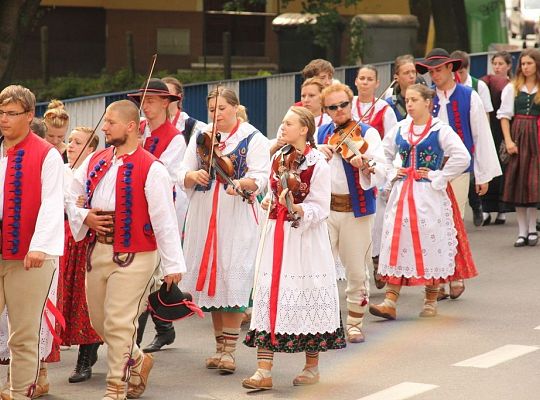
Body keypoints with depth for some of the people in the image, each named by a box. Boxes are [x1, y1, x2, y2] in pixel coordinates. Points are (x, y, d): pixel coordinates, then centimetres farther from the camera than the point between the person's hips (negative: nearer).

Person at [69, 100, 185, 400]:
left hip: (134, 256, -7)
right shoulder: (95, 161, 8)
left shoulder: (151, 169, -11)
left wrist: (173, 264, -14)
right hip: (97, 250, 7)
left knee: (119, 323, -8)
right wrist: (84, 217, -1)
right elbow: (70, 195, 19)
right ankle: (138, 361, 38)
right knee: (99, 320, 15)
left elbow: (165, 219, -13)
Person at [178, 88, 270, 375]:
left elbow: (261, 177, -8)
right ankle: (220, 345, 16)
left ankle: (229, 349, -6)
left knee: (233, 279, -9)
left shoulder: (253, 139, 2)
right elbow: (182, 176, 7)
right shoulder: (200, 138, 13)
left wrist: (242, 183, -29)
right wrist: (194, 175, -16)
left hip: (238, 219, -4)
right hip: (204, 219, 4)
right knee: (210, 278, 6)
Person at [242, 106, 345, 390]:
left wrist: (297, 209, -26)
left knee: (307, 296, 2)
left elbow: (321, 208, -12)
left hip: (305, 237, -6)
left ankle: (312, 367, 19)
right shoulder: (278, 158, 9)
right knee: (270, 294, -2)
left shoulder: (318, 163, -10)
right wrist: (269, 200, 6)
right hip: (276, 235, 6)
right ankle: (264, 372, -4)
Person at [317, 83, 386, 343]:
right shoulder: (321, 134, 12)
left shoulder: (367, 133, -2)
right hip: (324, 207, 3)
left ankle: (354, 324, 17)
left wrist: (365, 166, -35)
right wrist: (316, 152, -9)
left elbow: (381, 173, -13)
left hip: (356, 209, -3)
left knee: (357, 271, 3)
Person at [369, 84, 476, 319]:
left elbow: (462, 157, -15)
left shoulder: (440, 130, -6)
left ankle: (431, 301, 12)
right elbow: (383, 156, 21)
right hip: (402, 193, 4)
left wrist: (438, 177, -12)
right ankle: (390, 302, -4)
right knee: (396, 244, -2)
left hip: (430, 196, -4)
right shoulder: (399, 130, 9)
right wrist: (392, 173, 5)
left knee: (431, 245, 0)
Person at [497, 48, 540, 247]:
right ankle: (522, 231, 6)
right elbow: (504, 115, 3)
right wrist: (508, 141, -6)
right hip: (517, 135, 1)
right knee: (518, 183, 1)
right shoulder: (511, 88, 5)